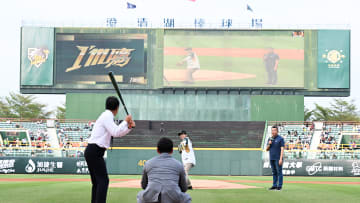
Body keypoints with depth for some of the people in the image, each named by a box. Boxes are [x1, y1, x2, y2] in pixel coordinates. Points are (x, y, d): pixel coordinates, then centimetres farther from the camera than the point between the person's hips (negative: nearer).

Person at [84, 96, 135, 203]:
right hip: (95, 152, -10)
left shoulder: (106, 116, 20)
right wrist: (125, 121, -11)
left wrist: (129, 127, 8)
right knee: (103, 180, -12)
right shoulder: (107, 116, -10)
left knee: (97, 181, 13)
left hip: (91, 151, 10)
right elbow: (115, 133, -22)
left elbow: (118, 134, 23)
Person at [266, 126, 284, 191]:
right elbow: (267, 149, 16)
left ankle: (279, 186, -3)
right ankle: (274, 185, 14)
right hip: (271, 158, 6)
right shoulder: (270, 139, 14)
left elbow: (282, 149, -11)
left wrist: (281, 159, -19)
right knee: (274, 172, 10)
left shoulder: (280, 139, -5)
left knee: (279, 172, -5)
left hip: (278, 158, -6)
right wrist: (269, 144, -5)